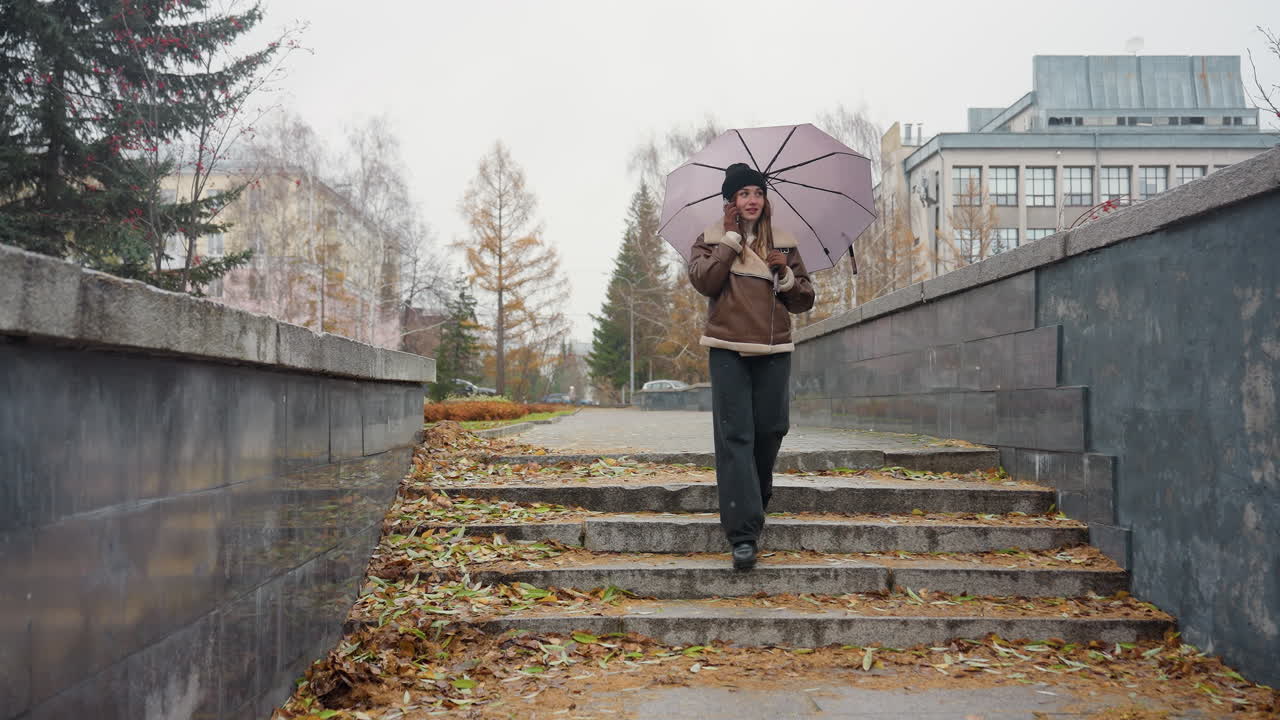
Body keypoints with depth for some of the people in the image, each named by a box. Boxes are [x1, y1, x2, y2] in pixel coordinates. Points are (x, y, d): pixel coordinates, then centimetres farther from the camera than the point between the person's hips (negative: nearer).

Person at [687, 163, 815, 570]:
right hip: (729, 351, -3)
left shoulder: (784, 244, 14)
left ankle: (756, 502, 31)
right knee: (734, 436, -10)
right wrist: (730, 238, -8)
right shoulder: (711, 240, 8)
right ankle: (743, 534, -13)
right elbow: (704, 281, -12)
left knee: (771, 430, 2)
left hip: (773, 352, 3)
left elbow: (804, 301, 13)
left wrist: (785, 273, -5)